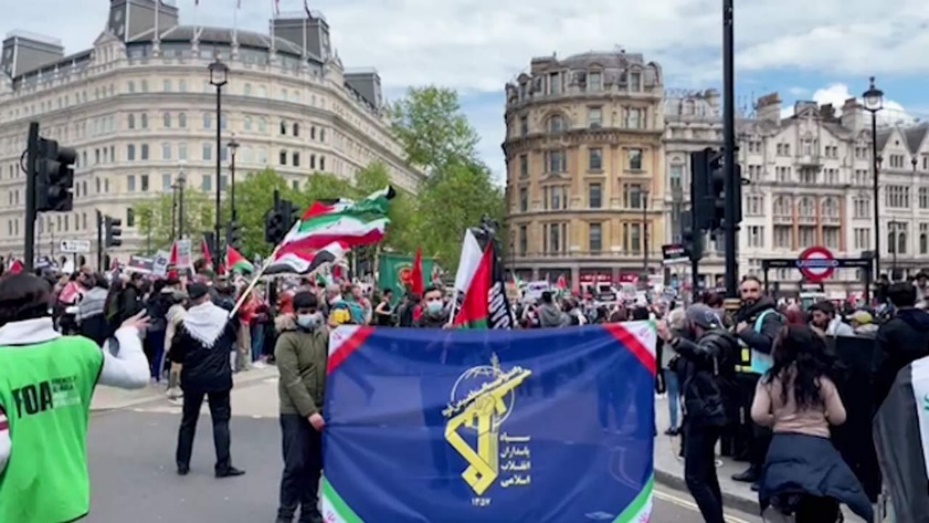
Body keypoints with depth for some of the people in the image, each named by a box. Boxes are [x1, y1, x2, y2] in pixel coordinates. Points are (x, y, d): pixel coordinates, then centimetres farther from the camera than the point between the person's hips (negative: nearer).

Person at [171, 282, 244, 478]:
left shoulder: (185, 323, -9)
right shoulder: (224, 316, -7)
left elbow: (175, 355, -4)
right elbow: (233, 339, 9)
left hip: (193, 378, 1)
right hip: (219, 377, 0)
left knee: (188, 420, 14)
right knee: (221, 420, 4)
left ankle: (183, 464, 20)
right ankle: (223, 465, -1)